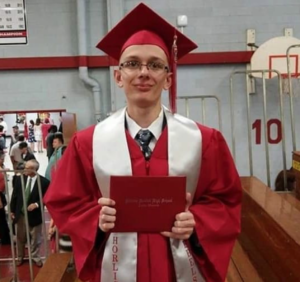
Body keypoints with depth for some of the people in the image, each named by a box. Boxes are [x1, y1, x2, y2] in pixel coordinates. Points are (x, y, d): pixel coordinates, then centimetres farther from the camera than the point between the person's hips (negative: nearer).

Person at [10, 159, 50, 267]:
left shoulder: (44, 182, -14)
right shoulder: (19, 179, -4)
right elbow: (14, 196, 3)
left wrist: (36, 204, -22)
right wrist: (12, 210, 4)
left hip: (34, 215, -3)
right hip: (20, 214, 3)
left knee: (35, 239, 13)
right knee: (20, 238, 18)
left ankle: (36, 258, 33)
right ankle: (20, 257, 38)